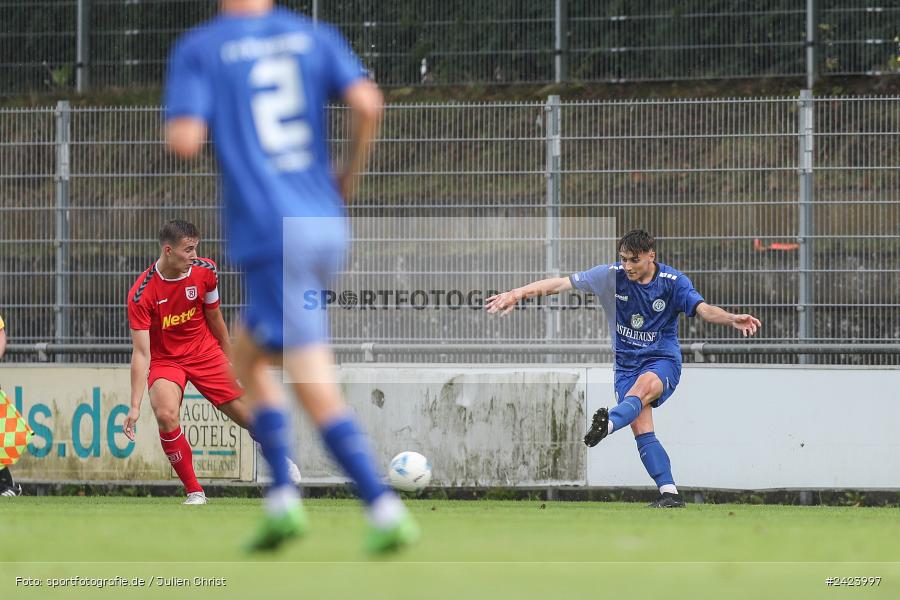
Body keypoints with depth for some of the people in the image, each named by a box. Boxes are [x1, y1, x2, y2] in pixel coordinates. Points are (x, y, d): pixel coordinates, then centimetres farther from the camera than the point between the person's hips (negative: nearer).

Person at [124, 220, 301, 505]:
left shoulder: (205, 271, -12)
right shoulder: (141, 294, -24)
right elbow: (141, 353, -24)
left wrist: (229, 360, 17)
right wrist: (135, 405, -29)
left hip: (205, 352, 3)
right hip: (165, 360, -3)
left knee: (246, 414, 1)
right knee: (166, 415, -30)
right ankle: (194, 491, -14)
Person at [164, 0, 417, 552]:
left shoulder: (197, 50, -1)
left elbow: (185, 141, -12)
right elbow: (368, 104, -5)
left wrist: (177, 127, 12)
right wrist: (349, 175, 11)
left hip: (270, 237, -5)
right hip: (328, 229, 5)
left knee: (319, 395, -7)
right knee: (248, 353, 23)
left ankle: (386, 511, -19)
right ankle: (283, 500, 13)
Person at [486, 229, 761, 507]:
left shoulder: (673, 281, -8)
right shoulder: (611, 276, -5)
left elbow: (703, 309, -19)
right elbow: (562, 283, -8)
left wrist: (732, 319, -39)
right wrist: (517, 293, -15)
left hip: (663, 359, -3)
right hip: (626, 363, 3)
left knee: (642, 387, -38)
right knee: (641, 430, -12)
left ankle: (608, 423, -68)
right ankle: (669, 493, -15)